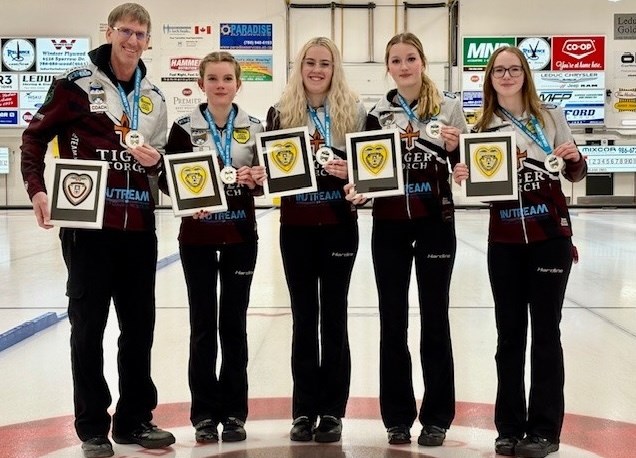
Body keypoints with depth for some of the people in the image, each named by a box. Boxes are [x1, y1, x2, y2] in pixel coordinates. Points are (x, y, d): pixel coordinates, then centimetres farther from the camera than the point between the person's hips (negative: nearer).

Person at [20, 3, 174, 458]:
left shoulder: (153, 96, 14)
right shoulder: (78, 83, -3)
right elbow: (36, 135, -1)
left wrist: (155, 159, -1)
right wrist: (37, 189, -13)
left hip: (138, 225, 6)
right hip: (88, 223, -5)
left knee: (140, 323, 11)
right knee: (89, 323, 1)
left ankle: (135, 418, 24)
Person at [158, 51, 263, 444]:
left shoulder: (254, 127, 2)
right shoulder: (185, 128, -2)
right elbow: (166, 177, -2)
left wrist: (253, 179, -16)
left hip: (240, 236, 1)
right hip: (197, 238, -1)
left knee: (234, 323, 6)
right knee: (203, 324, 4)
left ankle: (234, 411, 16)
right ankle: (205, 412, 14)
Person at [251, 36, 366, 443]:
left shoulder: (354, 111, 1)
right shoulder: (280, 113, 5)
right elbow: (268, 166, 9)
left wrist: (350, 172, -18)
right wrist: (262, 175, -12)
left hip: (339, 225, -1)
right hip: (295, 227, 2)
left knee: (334, 317, 4)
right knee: (304, 318, 7)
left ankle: (332, 410, 13)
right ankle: (304, 410, 16)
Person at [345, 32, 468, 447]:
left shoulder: (449, 107, 1)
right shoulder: (378, 113, 5)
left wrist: (456, 146, -16)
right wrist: (358, 189, -12)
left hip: (436, 222, -2)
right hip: (389, 225, 2)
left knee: (435, 316, 4)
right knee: (392, 319, 6)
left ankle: (437, 416, 15)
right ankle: (398, 415, 17)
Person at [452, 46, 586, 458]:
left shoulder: (551, 117, 0)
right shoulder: (483, 128, 6)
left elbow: (575, 175, 6)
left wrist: (575, 159, -15)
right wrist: (464, 179, -11)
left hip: (550, 237, -2)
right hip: (504, 242, 2)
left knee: (545, 332, 2)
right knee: (510, 333, 8)